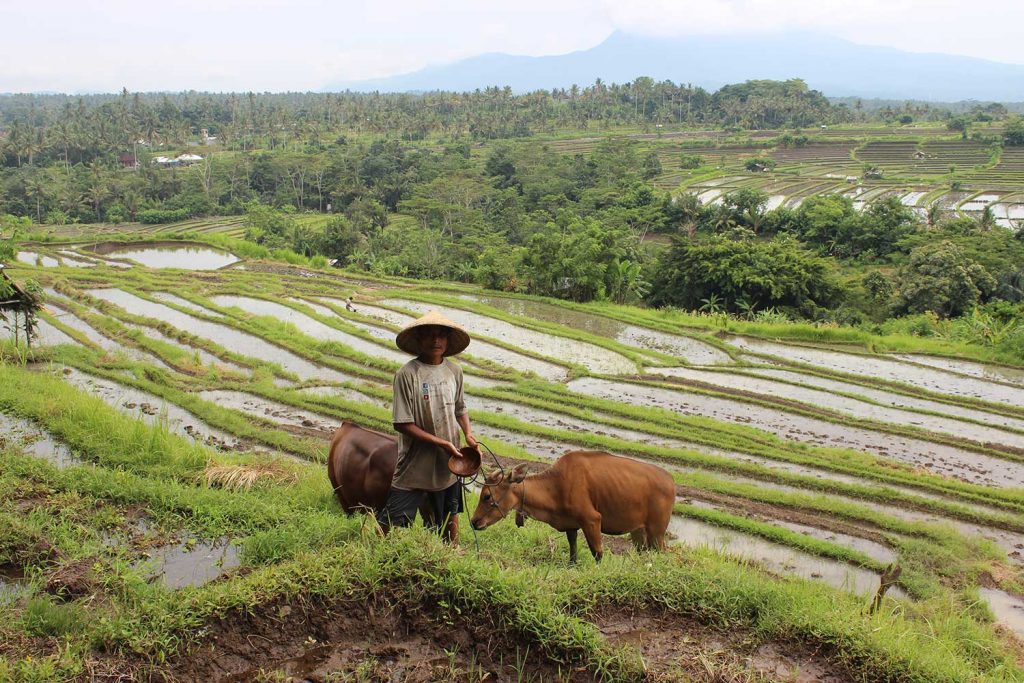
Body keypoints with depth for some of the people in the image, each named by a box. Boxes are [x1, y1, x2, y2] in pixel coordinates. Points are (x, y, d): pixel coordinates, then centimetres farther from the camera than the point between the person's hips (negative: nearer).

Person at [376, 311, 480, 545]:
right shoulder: (407, 374, -15)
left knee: (450, 516, 19)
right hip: (415, 465, -5)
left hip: (448, 464, 5)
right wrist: (441, 442, -17)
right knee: (392, 524, -2)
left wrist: (469, 435, -2)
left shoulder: (454, 371, 3)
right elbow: (403, 424, -15)